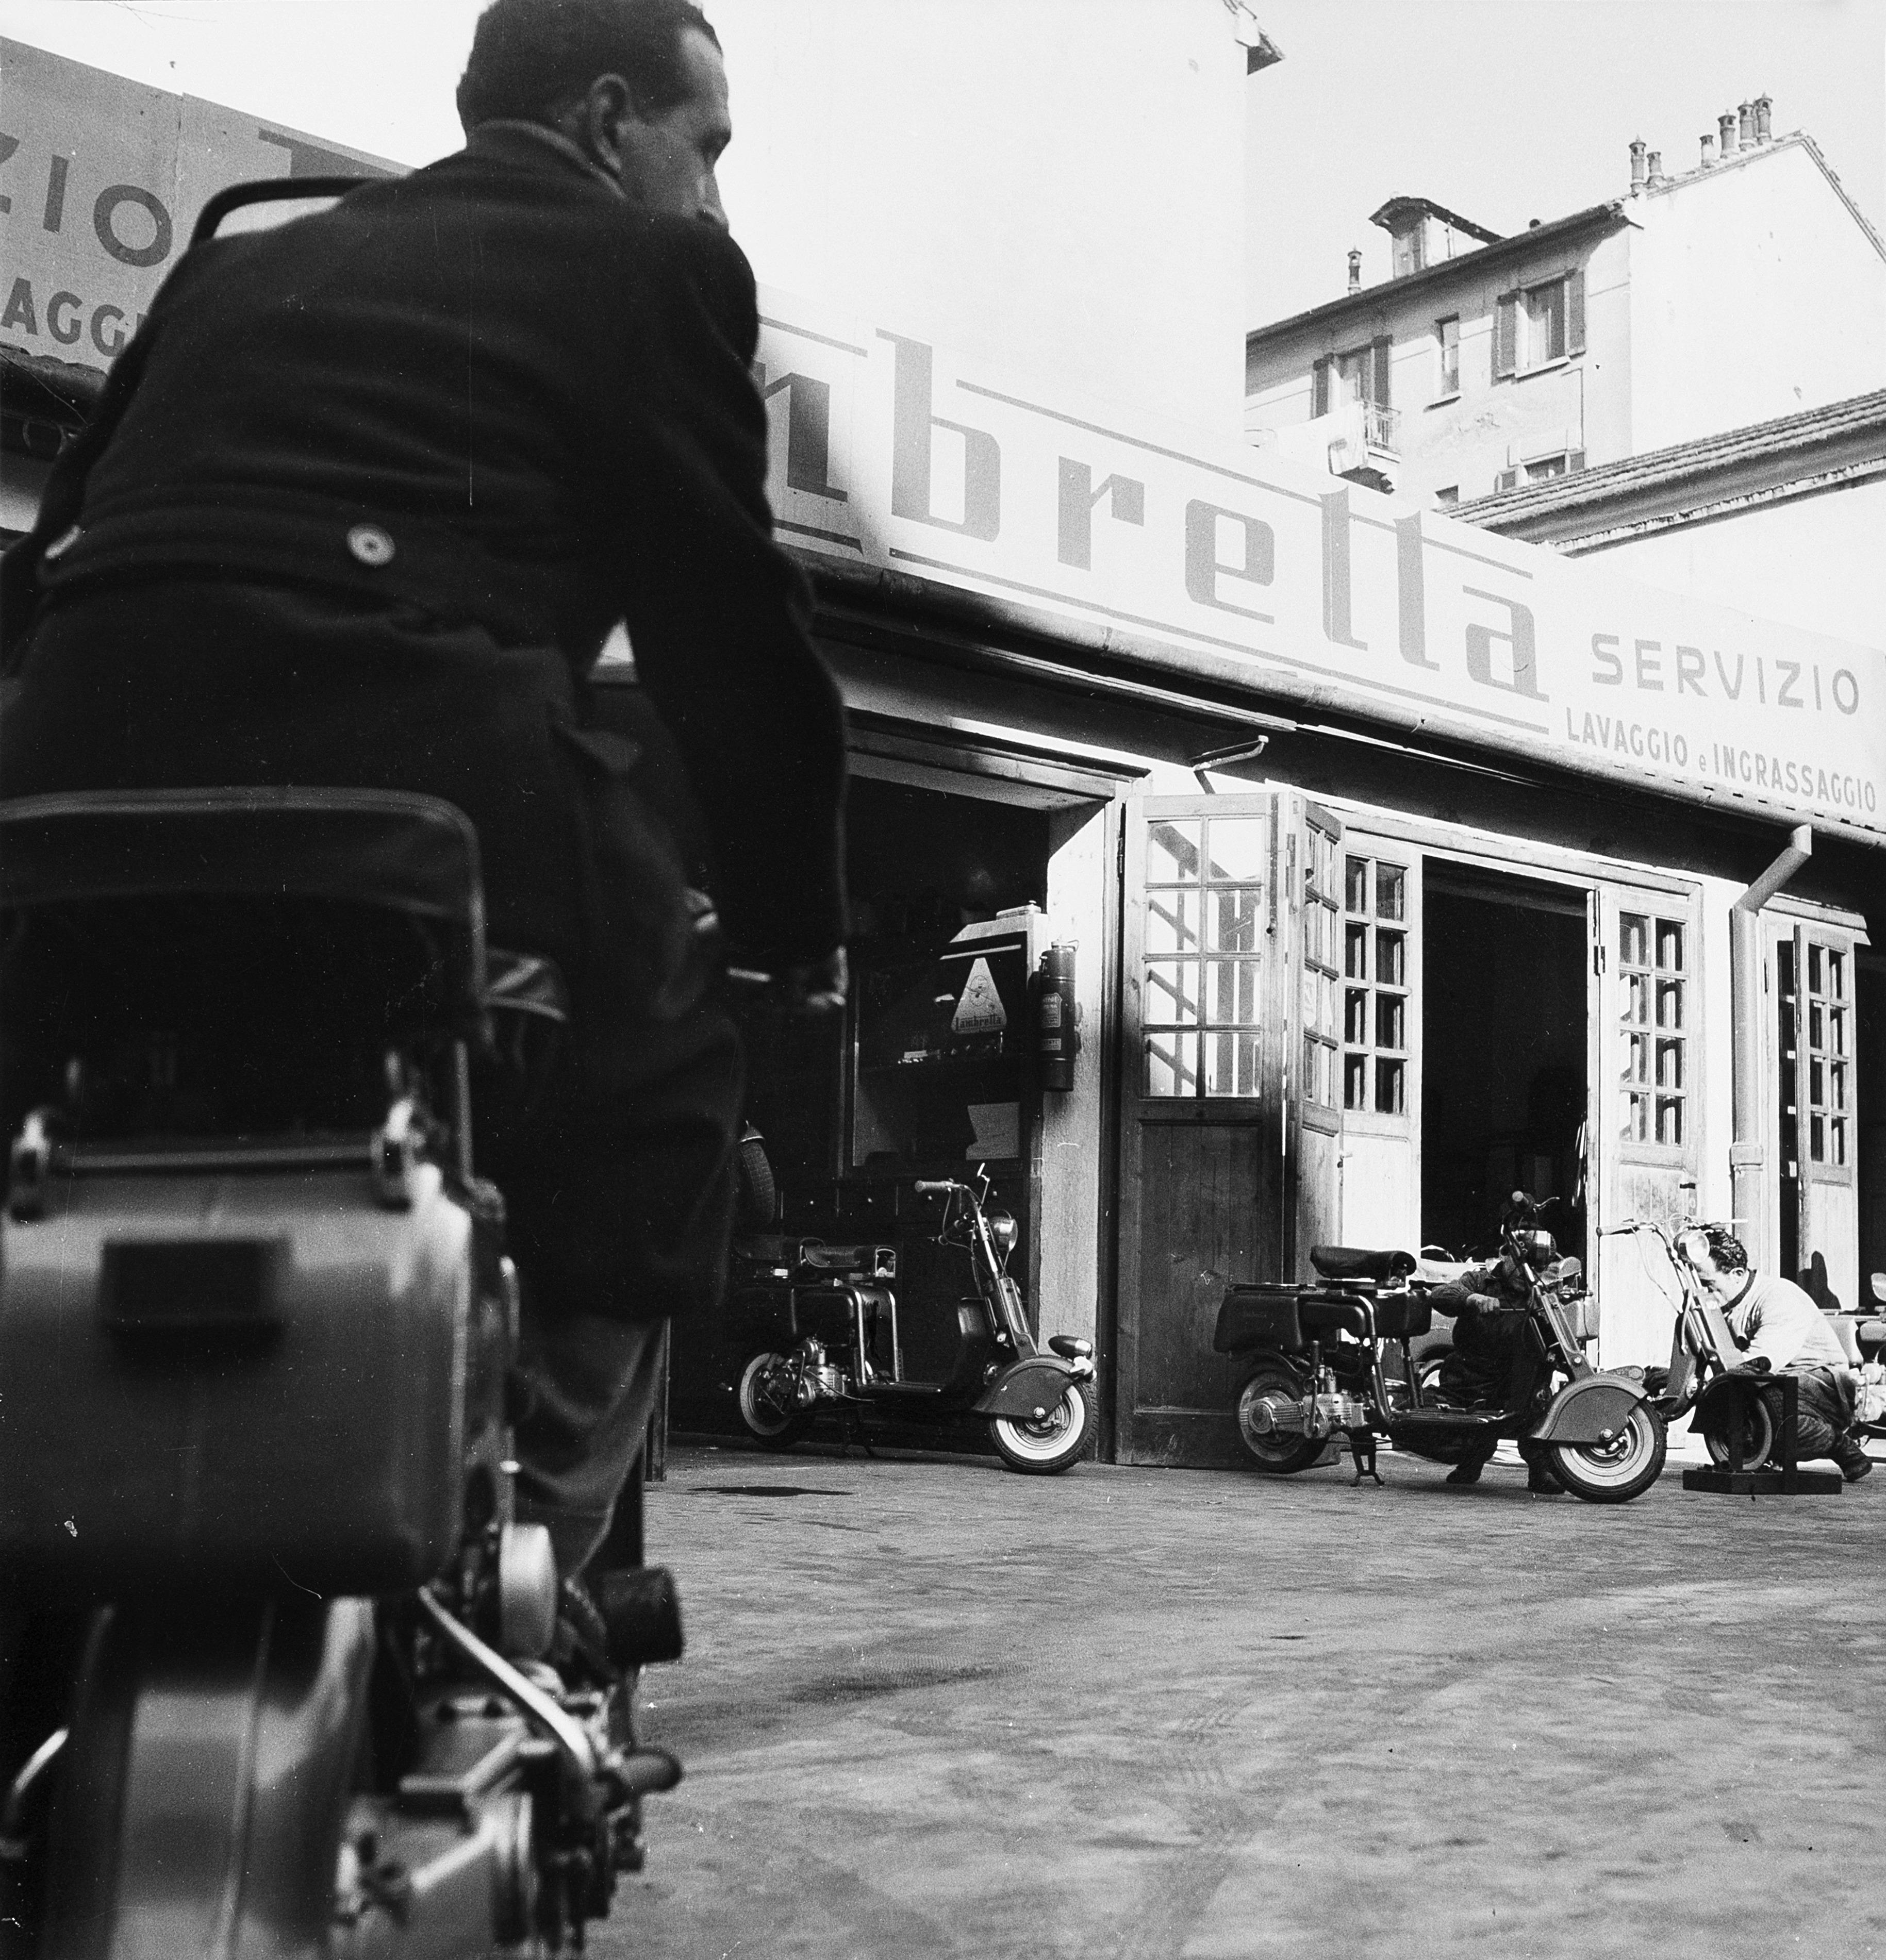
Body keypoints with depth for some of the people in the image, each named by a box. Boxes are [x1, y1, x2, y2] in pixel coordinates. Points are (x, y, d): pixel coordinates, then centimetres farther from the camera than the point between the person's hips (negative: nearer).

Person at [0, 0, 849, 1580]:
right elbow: (728, 619, 10)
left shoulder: (241, 263, 31)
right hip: (415, 758, -5)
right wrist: (797, 925, 20)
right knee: (655, 1082, 15)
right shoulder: (650, 269, 15)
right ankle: (522, 1545, 6)